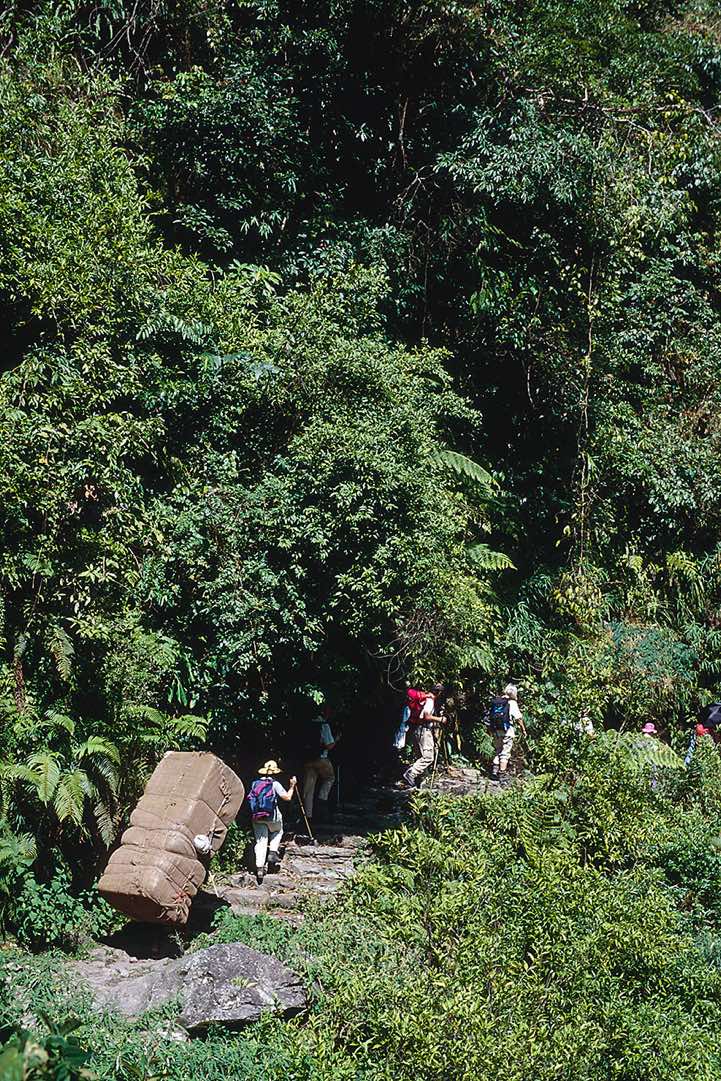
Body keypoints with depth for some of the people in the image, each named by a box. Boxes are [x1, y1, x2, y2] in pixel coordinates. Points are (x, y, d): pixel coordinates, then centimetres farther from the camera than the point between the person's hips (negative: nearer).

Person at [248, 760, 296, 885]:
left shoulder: (255, 784, 7)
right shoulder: (275, 784, -6)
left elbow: (249, 799, 9)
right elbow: (287, 797, -7)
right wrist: (292, 786, 6)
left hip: (257, 817, 3)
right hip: (272, 816, -3)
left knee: (260, 842, 3)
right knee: (277, 832, 27)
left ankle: (259, 868, -6)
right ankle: (273, 852, 8)